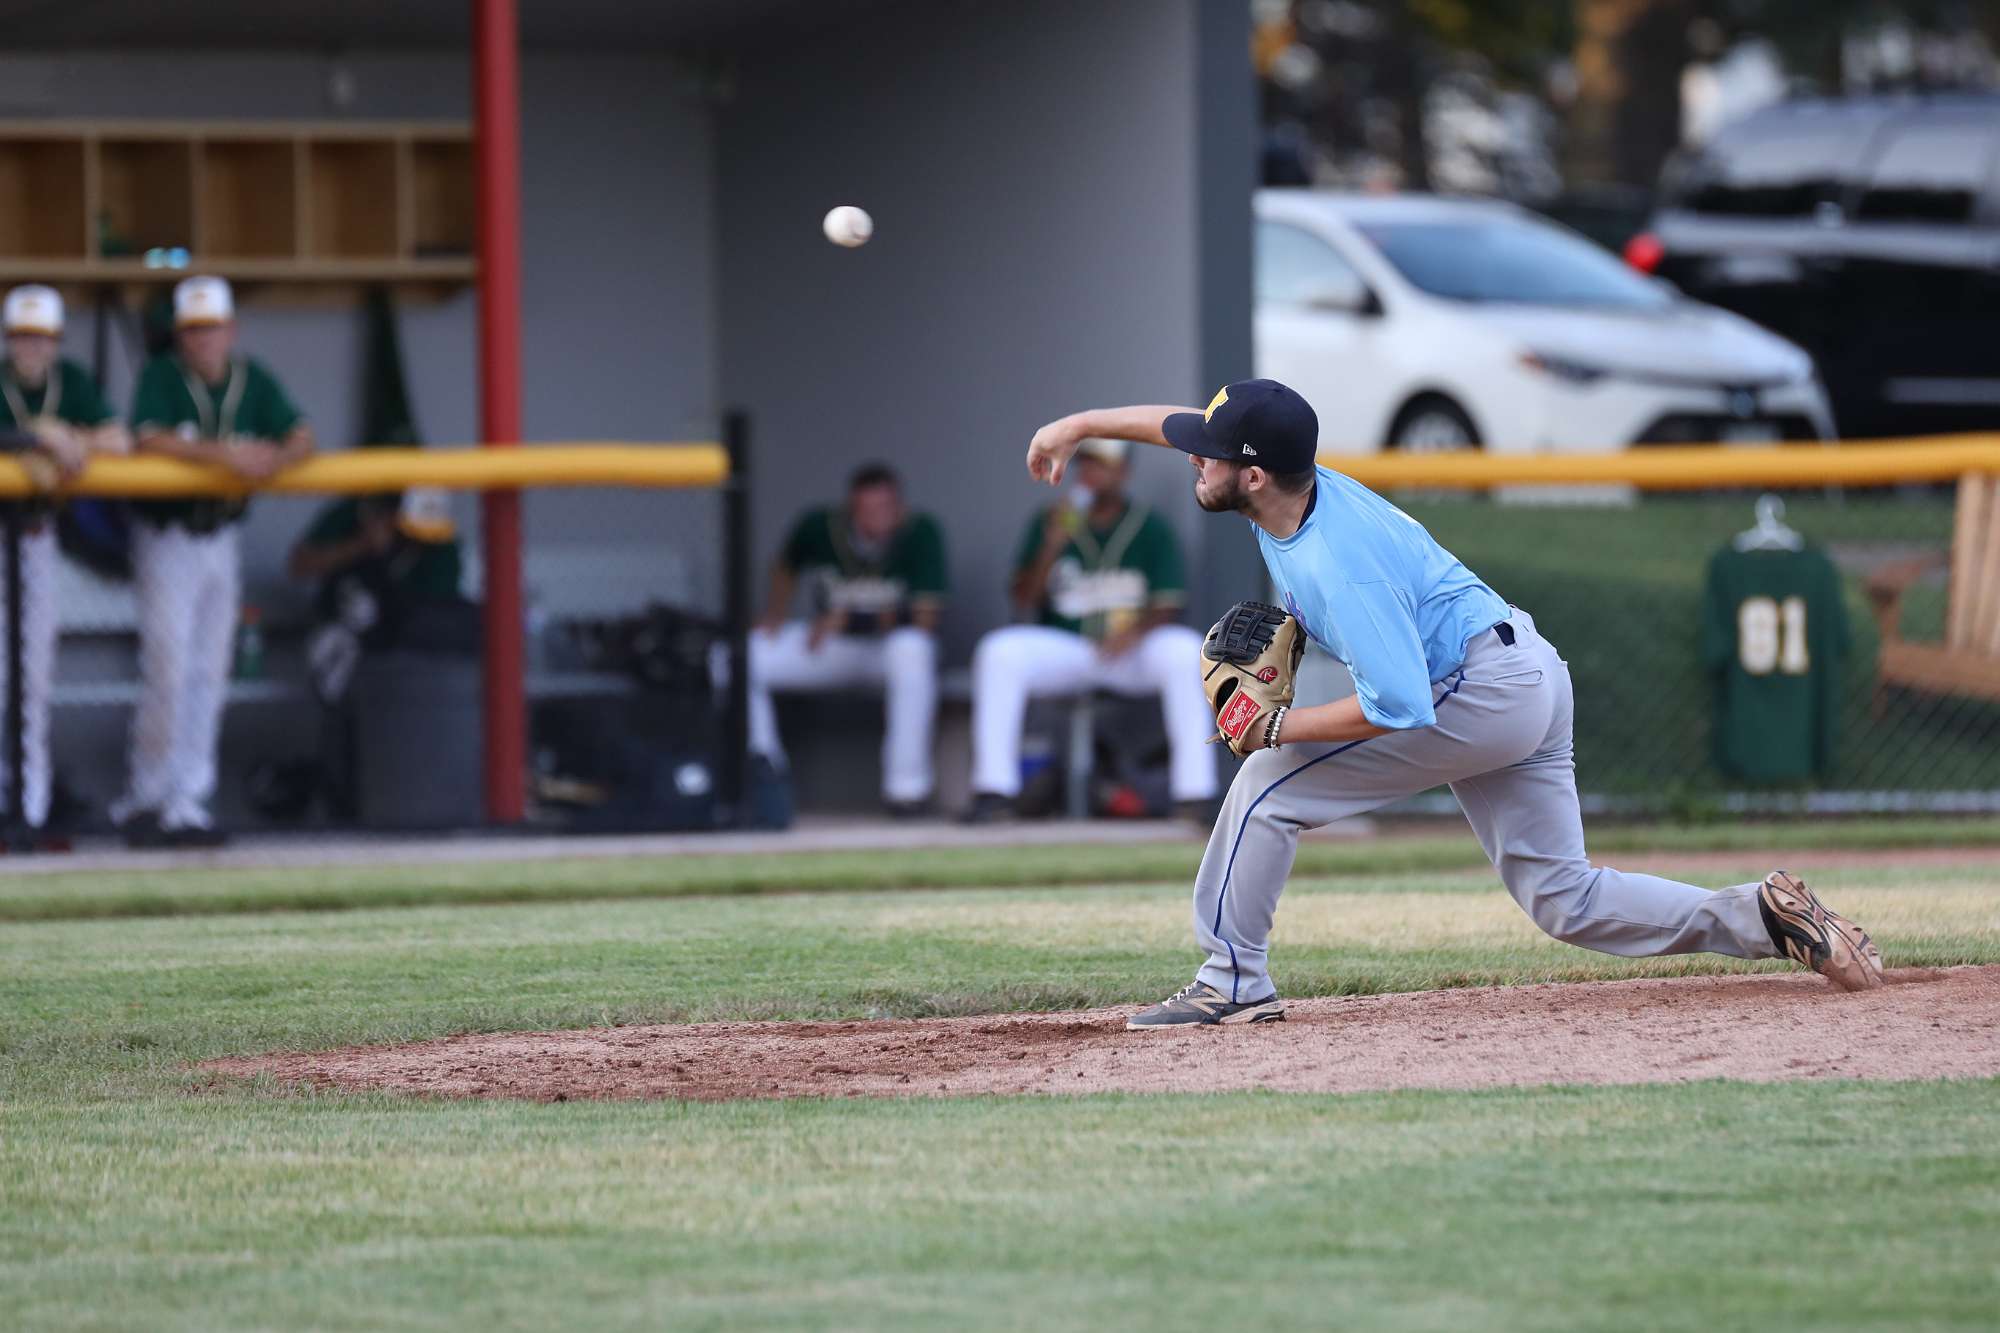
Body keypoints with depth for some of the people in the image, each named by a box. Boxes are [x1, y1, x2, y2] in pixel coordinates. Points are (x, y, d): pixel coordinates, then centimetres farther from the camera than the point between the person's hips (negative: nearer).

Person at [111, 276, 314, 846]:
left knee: (209, 675, 4)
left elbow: (302, 438, -4)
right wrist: (224, 455, -33)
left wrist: (276, 459, -28)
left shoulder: (254, 382, 3)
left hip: (220, 538, 5)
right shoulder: (161, 377, -10)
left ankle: (187, 806, 8)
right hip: (166, 538, -5)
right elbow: (148, 439, -25)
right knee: (169, 668, -11)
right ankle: (148, 796, 1)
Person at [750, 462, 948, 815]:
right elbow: (786, 567, 13)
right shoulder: (818, 527, -10)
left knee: (910, 650, -41)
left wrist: (849, 618, -22)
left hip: (889, 644, -3)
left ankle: (908, 784, -31)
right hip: (829, 649, 3)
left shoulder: (920, 534, -18)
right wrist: (774, 616, -4)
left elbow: (924, 618, -21)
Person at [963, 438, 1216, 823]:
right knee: (998, 653, -27)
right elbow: (1023, 601, -1)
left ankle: (1195, 793, -34)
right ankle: (994, 789, -28)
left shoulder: (1150, 528, 2)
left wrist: (1135, 632, -26)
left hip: (1133, 652, -1)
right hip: (1062, 646, 1)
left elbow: (1168, 608, -4)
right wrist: (1051, 546, -16)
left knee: (1185, 651, -32)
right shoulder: (1049, 522, 5)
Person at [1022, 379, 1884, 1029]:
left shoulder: (1337, 563, -27)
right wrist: (1078, 425, 18)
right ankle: (1760, 918, 2)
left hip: (1484, 691, -10)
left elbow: (1398, 706, -29)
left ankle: (1231, 982, -3)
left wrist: (1278, 727, -20)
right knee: (1564, 900, 10)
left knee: (1268, 785, -8)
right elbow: (1178, 421, 18)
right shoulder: (1299, 486, -1)